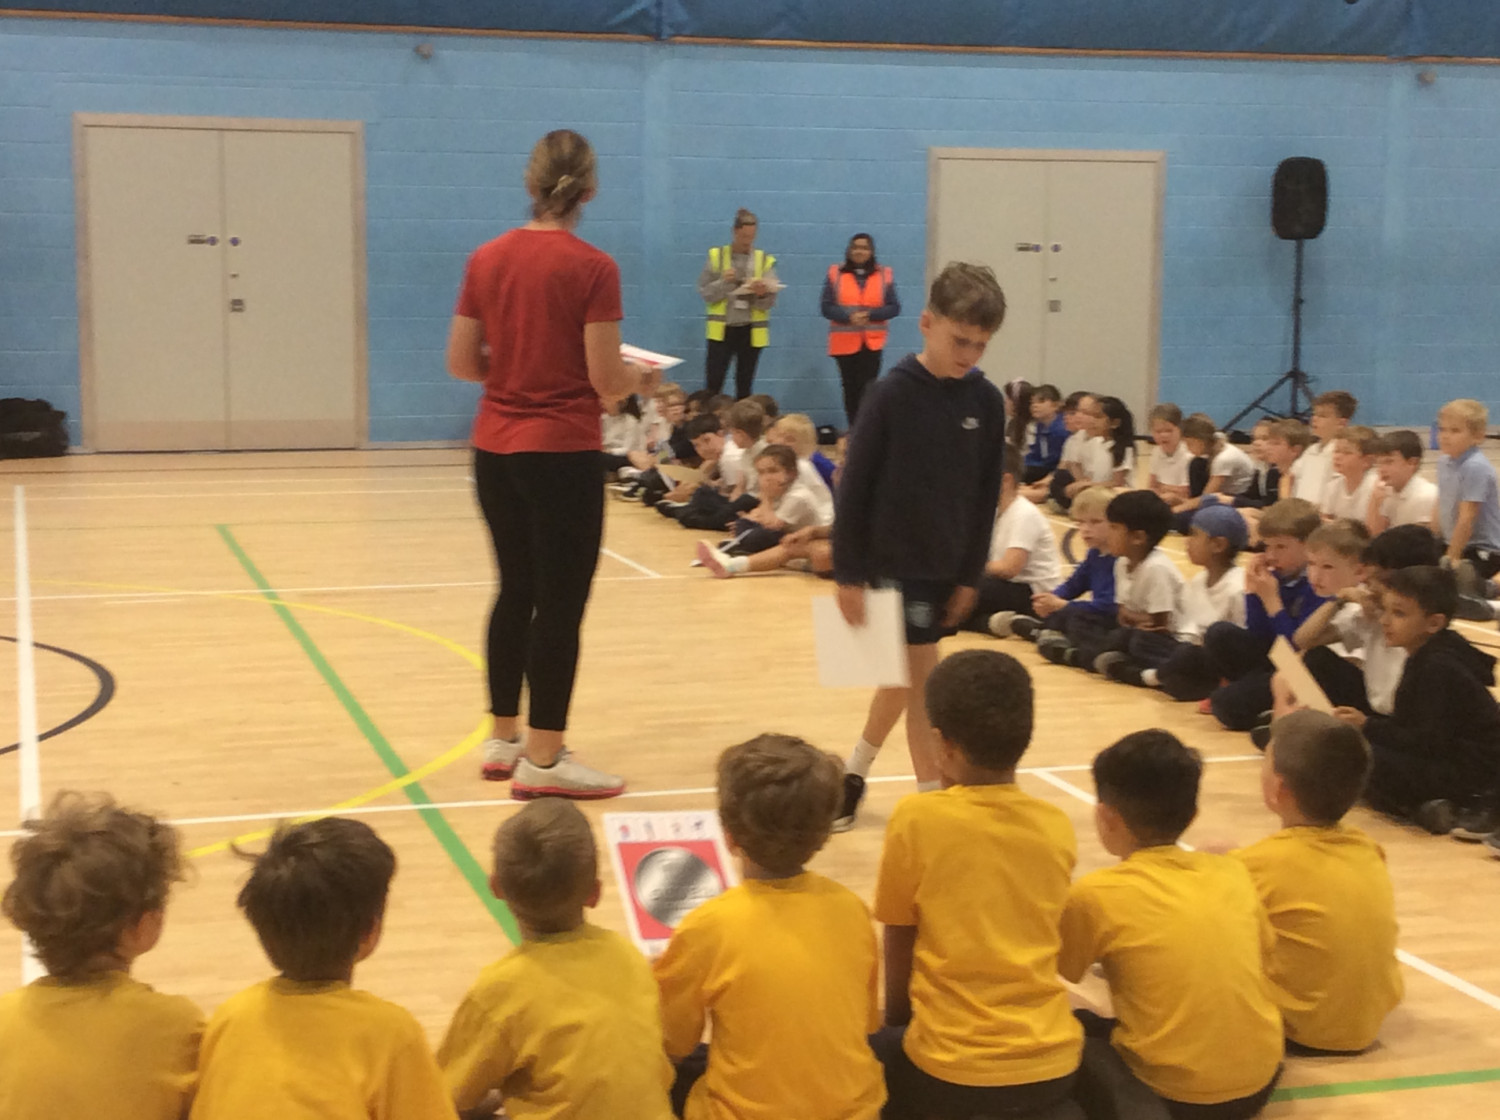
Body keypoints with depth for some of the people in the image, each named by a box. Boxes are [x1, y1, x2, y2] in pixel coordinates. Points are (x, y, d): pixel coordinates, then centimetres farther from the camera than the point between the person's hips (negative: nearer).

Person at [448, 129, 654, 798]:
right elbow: (605, 380, -13)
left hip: (494, 449, 6)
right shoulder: (591, 268, -12)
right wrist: (641, 379, 7)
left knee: (516, 592, 17)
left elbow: (461, 363, 6)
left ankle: (503, 742, 26)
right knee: (561, 604, 2)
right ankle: (542, 761, 6)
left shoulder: (487, 259, 3)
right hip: (562, 454, -6)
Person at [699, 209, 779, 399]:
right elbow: (705, 293, -1)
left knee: (744, 386, 7)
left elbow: (769, 303, 1)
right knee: (713, 385, -7)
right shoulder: (716, 256, 2)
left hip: (751, 331, 1)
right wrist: (724, 282, -17)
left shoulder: (765, 260, 4)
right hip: (722, 329, -1)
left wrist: (762, 294, -20)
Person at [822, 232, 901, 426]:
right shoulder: (835, 273, 3)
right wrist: (849, 317, -18)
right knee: (850, 387, 7)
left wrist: (870, 314, -15)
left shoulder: (884, 274, 3)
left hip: (872, 341, -1)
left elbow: (894, 307, 1)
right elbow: (827, 307, -2)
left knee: (867, 388, -10)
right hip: (845, 342, 1)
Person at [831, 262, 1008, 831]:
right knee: (921, 678, -5)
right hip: (892, 560, -5)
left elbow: (987, 495, 6)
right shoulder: (891, 394, -12)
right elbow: (854, 487, -10)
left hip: (945, 564, 5)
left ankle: (854, 773, 35)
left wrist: (971, 574, 6)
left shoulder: (986, 401, -1)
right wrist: (849, 572, -10)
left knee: (908, 673, 15)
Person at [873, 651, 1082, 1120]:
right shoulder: (1058, 828, 0)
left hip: (956, 1072, -4)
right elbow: (1033, 943, 11)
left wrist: (896, 1025, 16)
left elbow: (899, 949, -1)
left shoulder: (915, 819, -11)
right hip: (1053, 1064, 4)